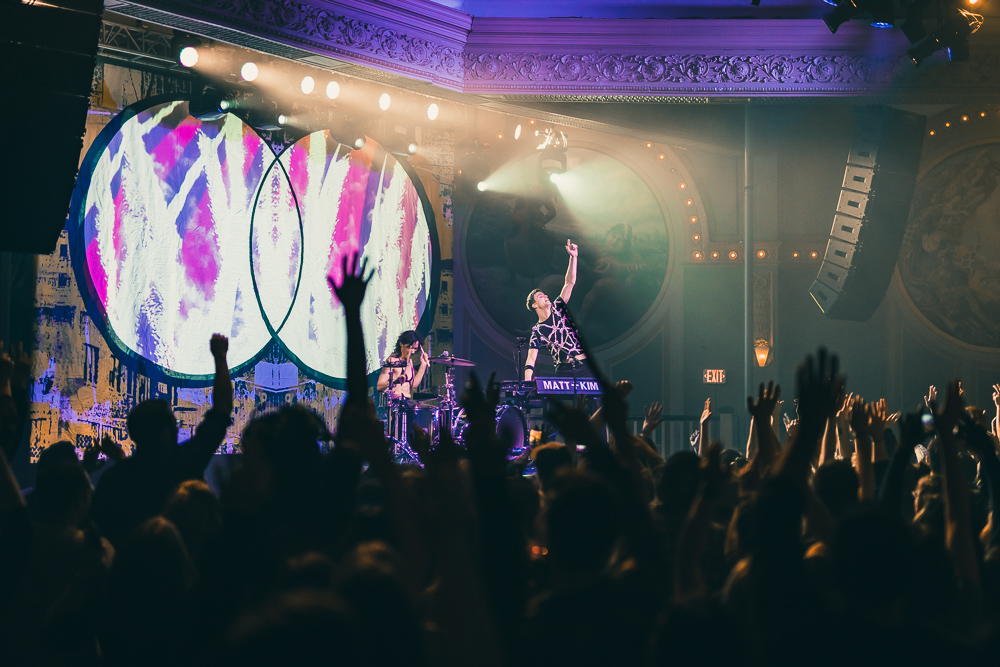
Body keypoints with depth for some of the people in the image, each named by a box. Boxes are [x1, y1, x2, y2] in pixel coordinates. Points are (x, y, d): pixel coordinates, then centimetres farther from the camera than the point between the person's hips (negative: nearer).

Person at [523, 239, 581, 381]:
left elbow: (570, 283, 7)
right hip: (563, 370, -1)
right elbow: (531, 359, 2)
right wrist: (527, 382, -14)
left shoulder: (557, 309, 14)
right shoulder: (537, 331, 8)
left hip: (584, 366, 1)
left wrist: (573, 257, -3)